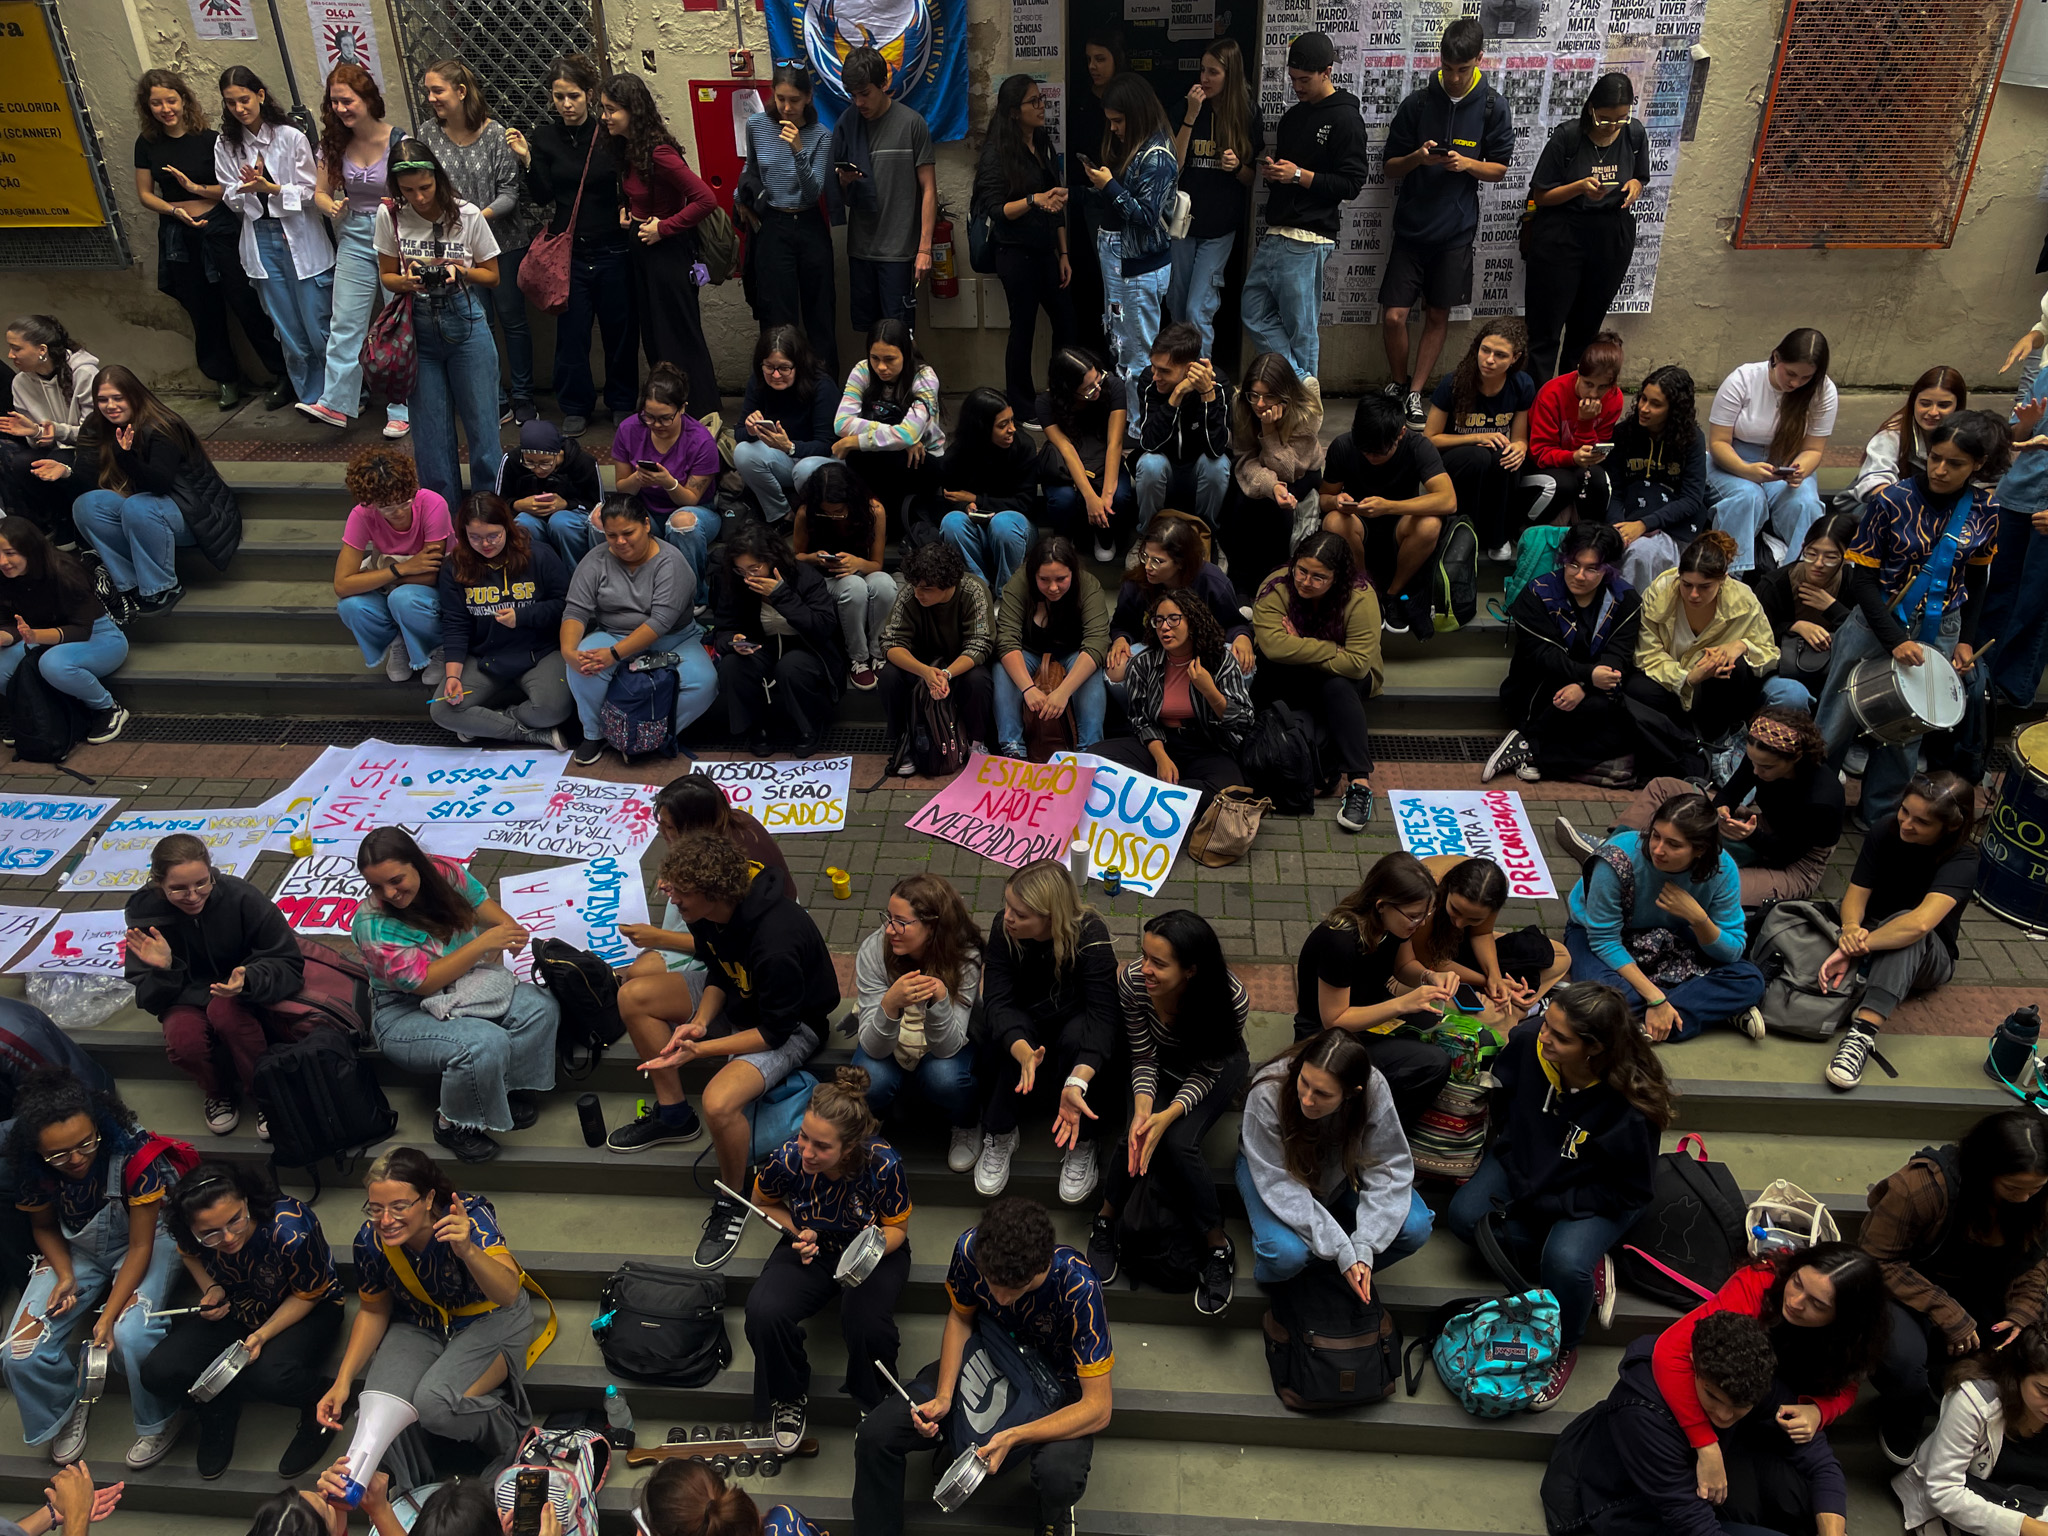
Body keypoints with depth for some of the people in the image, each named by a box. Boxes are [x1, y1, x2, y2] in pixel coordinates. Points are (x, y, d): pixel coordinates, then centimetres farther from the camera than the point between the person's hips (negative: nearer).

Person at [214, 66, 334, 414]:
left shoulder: (291, 137, -5)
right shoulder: (225, 145, 6)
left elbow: (310, 193, -5)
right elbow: (230, 199, 7)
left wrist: (271, 188, -20)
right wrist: (245, 190, -15)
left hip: (301, 240, -3)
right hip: (261, 242, 3)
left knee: (319, 326, -3)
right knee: (289, 332, 7)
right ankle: (313, 398, 18)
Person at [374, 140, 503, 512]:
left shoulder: (467, 215, -5)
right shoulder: (390, 216, -1)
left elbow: (493, 276, 4)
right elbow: (387, 275, 9)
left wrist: (460, 270, -15)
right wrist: (405, 281, -14)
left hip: (465, 323, -2)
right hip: (417, 326, 2)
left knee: (481, 421, 0)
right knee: (430, 429, 5)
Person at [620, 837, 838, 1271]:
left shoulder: (776, 942, -38)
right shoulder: (707, 909, -14)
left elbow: (774, 1032, -28)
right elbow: (718, 973, 4)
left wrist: (699, 1050, -31)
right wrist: (699, 1022, -14)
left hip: (792, 1025, -9)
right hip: (736, 994, 9)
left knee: (719, 1102, -32)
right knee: (633, 997, -3)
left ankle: (733, 1200, -2)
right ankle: (673, 1114, 11)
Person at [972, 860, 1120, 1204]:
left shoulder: (1090, 934, -29)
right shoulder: (1003, 930, -22)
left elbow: (1102, 1014, -36)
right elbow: (997, 1001, -29)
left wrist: (1077, 1082, -54)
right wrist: (1023, 1052, -52)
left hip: (1074, 1020, -2)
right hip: (1027, 1023, 2)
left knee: (1077, 1036, -37)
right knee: (1008, 1033, -34)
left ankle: (1081, 1147, -17)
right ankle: (999, 1137, -15)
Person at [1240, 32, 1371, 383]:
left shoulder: (1345, 118, -7)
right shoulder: (1293, 115, 18)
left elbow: (1352, 183, -13)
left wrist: (1299, 175, -16)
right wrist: (1271, 169, 7)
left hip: (1307, 241, -9)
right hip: (1275, 235, 9)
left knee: (1301, 328, -4)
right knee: (1255, 313, 7)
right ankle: (1303, 383, 11)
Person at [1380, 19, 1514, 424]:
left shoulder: (1493, 107, -1)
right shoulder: (1417, 103, -2)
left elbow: (1499, 169, 5)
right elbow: (1390, 168, 4)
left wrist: (1467, 164, -15)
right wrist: (1417, 158, -18)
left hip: (1456, 230, 0)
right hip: (1411, 226, 0)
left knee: (1438, 315, 6)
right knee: (1394, 315, -5)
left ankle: (1415, 393, 17)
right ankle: (1397, 384, 19)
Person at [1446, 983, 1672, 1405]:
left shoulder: (1629, 1106, -34)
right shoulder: (1528, 1039, -22)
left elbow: (1625, 1193, -20)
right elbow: (1501, 1093, 3)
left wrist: (1543, 1205, -22)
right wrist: (1506, 1157, 9)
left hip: (1595, 1198, -5)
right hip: (1525, 1162, 6)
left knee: (1565, 1261, -31)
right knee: (1465, 1215, -16)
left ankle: (1562, 1351, 3)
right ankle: (1588, 1269, 0)